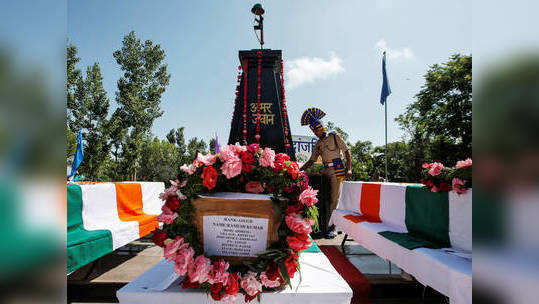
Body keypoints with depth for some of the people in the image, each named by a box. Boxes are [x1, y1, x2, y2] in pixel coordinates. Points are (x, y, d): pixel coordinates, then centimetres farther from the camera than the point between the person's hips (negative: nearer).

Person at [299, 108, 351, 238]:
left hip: (337, 169, -5)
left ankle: (332, 227, -4)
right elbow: (311, 161, 21)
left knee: (334, 198, -8)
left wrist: (349, 169, -9)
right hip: (326, 171, 5)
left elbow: (347, 151, 2)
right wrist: (299, 170, 10)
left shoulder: (334, 136, 5)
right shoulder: (318, 144, 19)